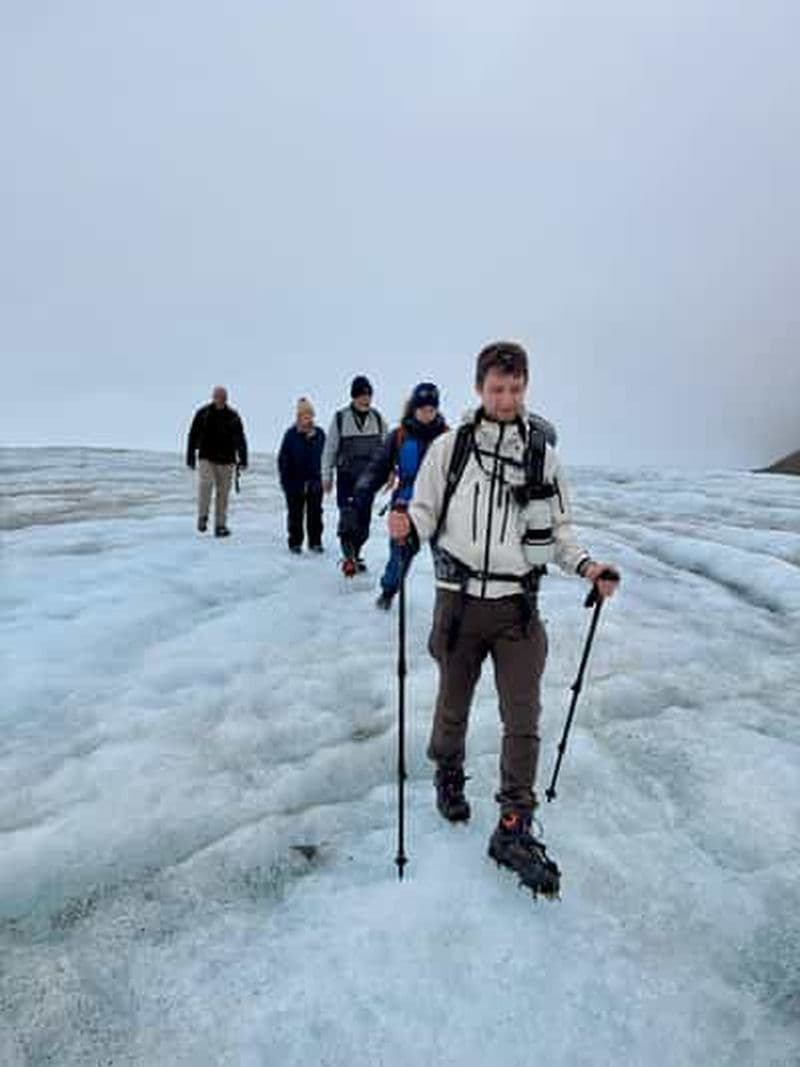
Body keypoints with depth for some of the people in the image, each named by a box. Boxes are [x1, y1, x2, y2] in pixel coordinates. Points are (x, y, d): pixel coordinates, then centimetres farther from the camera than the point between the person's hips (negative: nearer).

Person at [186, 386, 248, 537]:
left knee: (223, 492, 2)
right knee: (205, 483, -22)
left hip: (226, 460, 1)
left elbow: (240, 440, 8)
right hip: (207, 458, -1)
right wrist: (191, 458, 4)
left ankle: (220, 525, 11)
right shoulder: (202, 414, 1)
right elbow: (193, 436, 6)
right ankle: (202, 516, -3)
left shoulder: (233, 416, 4)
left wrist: (242, 460, 2)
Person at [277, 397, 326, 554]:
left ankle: (315, 542, 17)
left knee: (315, 513, 7)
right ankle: (295, 542, 17)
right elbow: (283, 459, -1)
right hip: (295, 482, -2)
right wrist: (285, 480, -5)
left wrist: (320, 477, 2)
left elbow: (325, 456, 7)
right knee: (296, 514, 7)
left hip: (314, 481, 2)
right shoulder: (291, 435, -4)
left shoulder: (319, 434, 1)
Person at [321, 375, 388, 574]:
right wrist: (327, 476, 1)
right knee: (348, 515, -15)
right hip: (347, 475, -3)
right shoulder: (341, 418, -5)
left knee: (364, 519, 8)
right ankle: (348, 557, -11)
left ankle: (354, 555, 24)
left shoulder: (378, 418, 4)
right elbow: (330, 448, 0)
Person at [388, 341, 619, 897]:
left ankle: (515, 829, 17)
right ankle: (449, 774, 46)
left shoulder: (544, 454, 3)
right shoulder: (450, 447, -2)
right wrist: (409, 527, -20)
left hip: (519, 606, 1)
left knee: (523, 719, 2)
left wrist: (585, 565, -6)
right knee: (454, 704, 17)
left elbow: (558, 528, 10)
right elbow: (426, 510, 2)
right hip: (460, 600, 0)